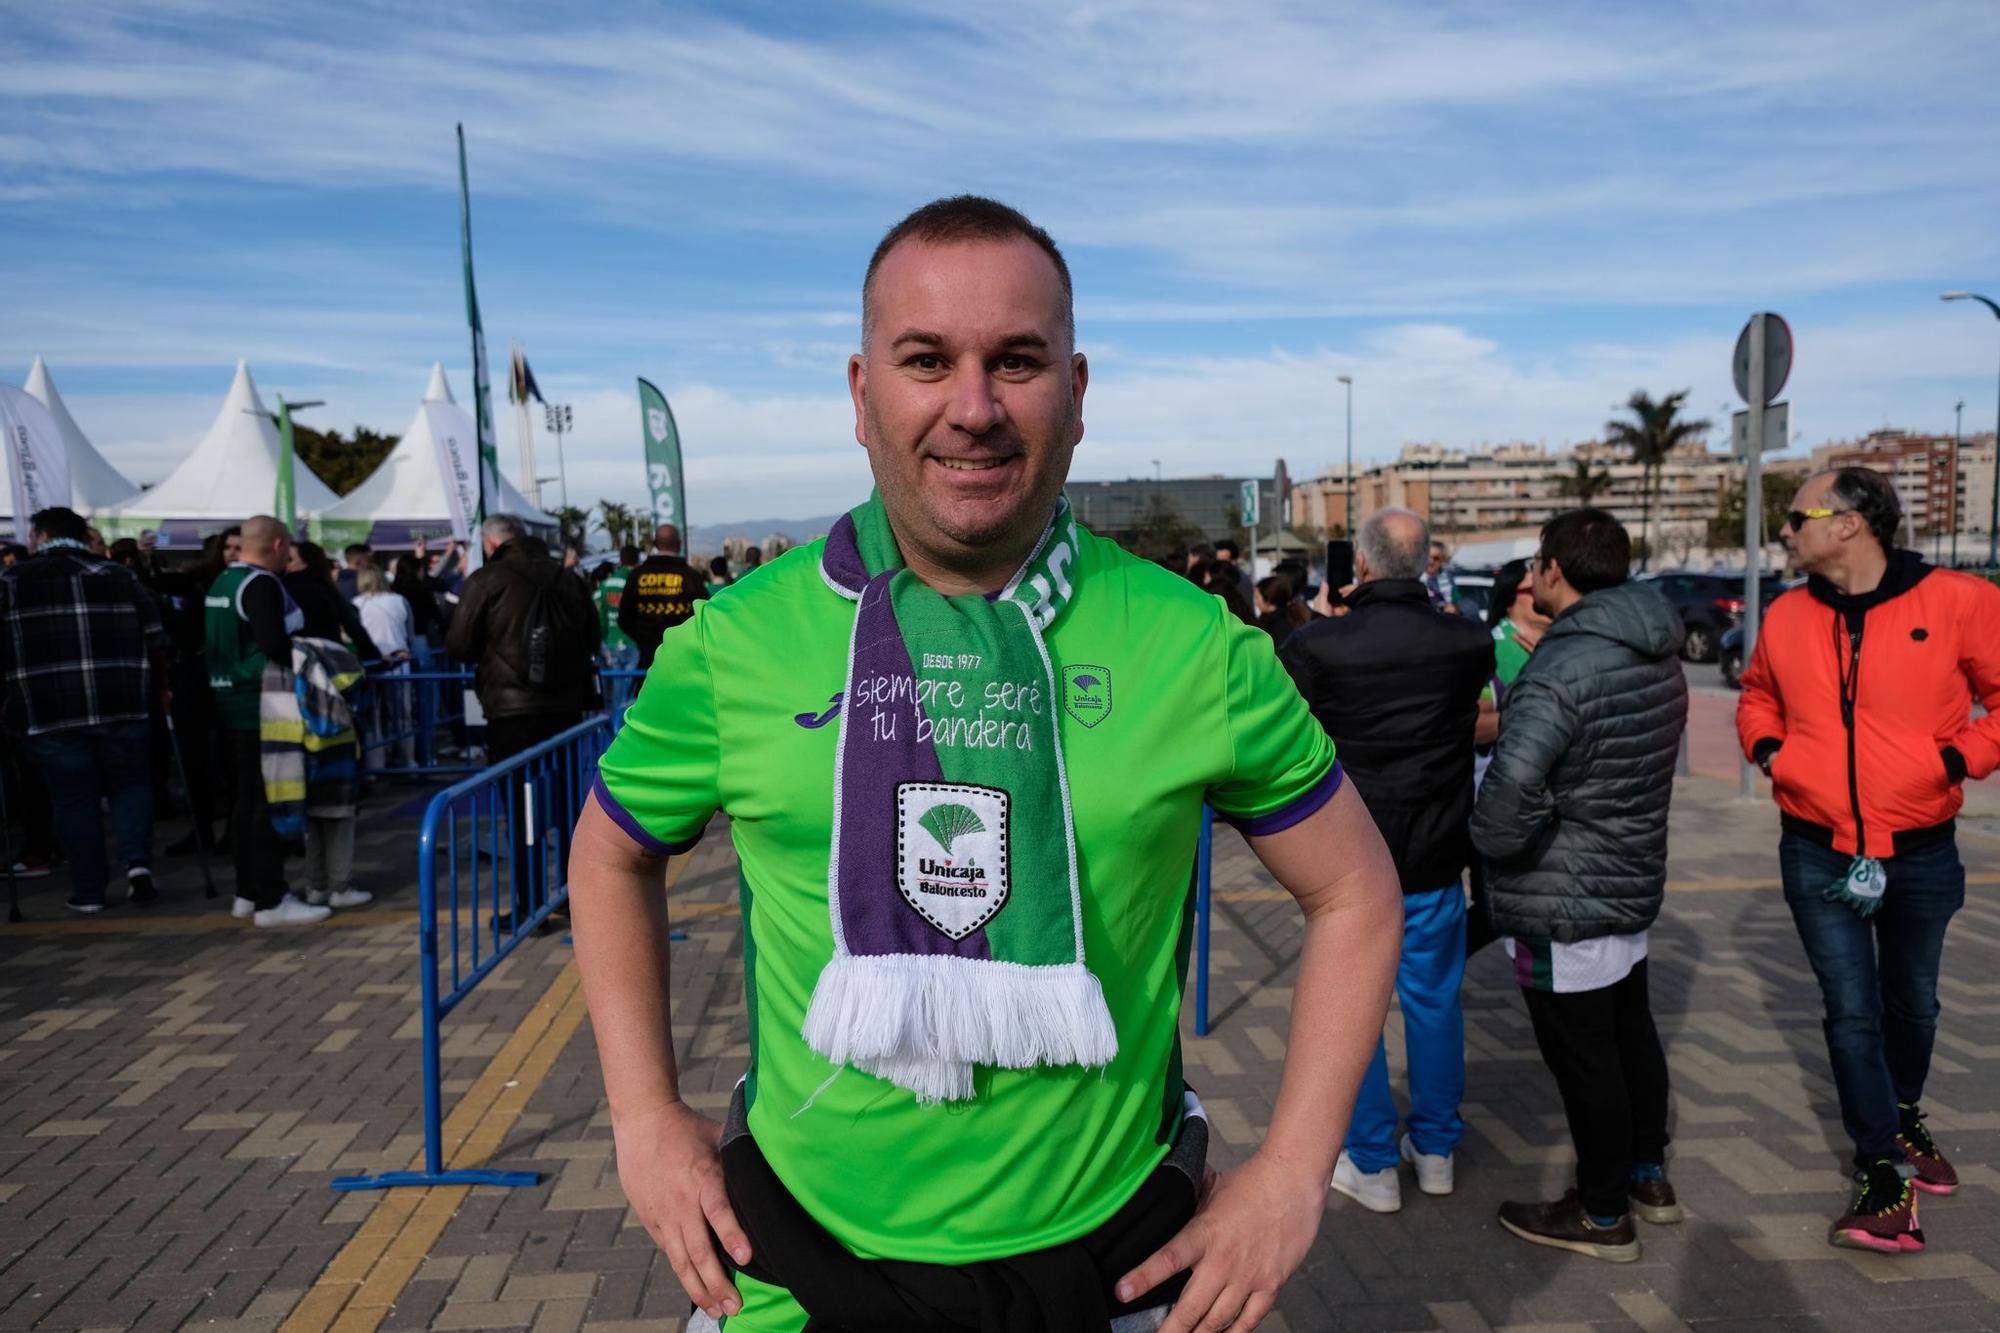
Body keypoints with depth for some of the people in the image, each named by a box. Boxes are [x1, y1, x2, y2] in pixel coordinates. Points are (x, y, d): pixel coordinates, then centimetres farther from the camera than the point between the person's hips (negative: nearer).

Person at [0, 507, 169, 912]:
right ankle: (138, 862, -5)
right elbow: (156, 640, 7)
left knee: (72, 798, 7)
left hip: (48, 710, -1)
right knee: (129, 785, 14)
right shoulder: (119, 576, 9)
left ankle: (88, 891, 10)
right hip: (122, 705, 1)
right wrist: (160, 689, 18)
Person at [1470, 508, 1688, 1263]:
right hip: (1634, 882, 9)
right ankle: (1648, 1177, 40)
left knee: (1583, 1058, 5)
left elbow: (1515, 781, -38)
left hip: (1562, 907, -9)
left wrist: (1492, 843, -19)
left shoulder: (1563, 669, -25)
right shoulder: (1659, 657, 4)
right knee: (1631, 1032, 23)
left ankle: (1603, 1215, 21)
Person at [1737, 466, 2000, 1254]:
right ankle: (1885, 1172, 16)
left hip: (1921, 854, -1)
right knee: (1851, 1012, 2)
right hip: (1818, 855, 1)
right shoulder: (1786, 618, -2)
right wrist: (1767, 748, -1)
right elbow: (1758, 696, 16)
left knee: (1911, 1004, 20)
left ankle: (1903, 1118, 46)